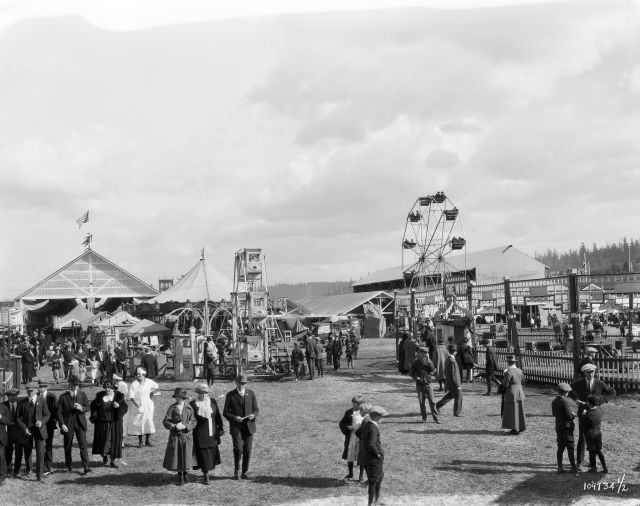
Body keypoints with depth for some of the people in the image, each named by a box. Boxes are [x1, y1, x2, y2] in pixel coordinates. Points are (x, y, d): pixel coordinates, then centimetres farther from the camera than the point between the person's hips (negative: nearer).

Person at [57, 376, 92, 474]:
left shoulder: (82, 394, 6)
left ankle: (86, 466, -7)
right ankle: (68, 466, 20)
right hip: (68, 424, 0)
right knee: (67, 446, 6)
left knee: (83, 445, -8)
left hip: (80, 423, 0)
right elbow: (59, 412, -1)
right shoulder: (63, 397, 0)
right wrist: (62, 424, -12)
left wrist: (81, 408, -16)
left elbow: (88, 407, 7)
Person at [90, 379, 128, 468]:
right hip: (102, 422, 1)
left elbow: (125, 407, -5)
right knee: (102, 440, 0)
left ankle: (113, 460, 8)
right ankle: (104, 456, 25)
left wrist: (119, 406, -25)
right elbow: (93, 405, 12)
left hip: (115, 422, -1)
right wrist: (94, 416, -2)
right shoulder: (100, 395, 4)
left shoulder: (119, 396, 0)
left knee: (115, 440, -1)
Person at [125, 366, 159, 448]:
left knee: (149, 422, 1)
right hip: (137, 407, -2)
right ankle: (140, 442, 14)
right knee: (138, 423, 2)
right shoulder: (133, 384, -12)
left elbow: (156, 386, 20)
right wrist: (137, 405, -22)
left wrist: (150, 392, 6)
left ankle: (148, 440, 14)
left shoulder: (149, 382, -1)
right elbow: (131, 397, -14)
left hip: (147, 406, 2)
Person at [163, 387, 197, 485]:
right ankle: (180, 476, 19)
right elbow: (165, 421, -4)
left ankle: (186, 473, 26)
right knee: (176, 456, 3)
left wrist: (185, 426, -16)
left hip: (187, 436, 0)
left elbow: (193, 421, 0)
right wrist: (174, 426, -19)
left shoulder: (189, 408, 1)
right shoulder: (172, 408, -1)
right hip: (175, 436, 0)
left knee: (186, 456, 4)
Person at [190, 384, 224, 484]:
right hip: (200, 433, -3)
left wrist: (220, 429, 4)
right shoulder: (193, 404, -5)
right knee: (203, 453, -2)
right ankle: (206, 476, 6)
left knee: (212, 452, 9)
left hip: (212, 433, 3)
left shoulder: (212, 402, 4)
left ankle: (208, 469, 32)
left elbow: (218, 416, 7)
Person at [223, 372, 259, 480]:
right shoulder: (230, 395, 1)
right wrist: (234, 418, -16)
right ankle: (236, 471, 4)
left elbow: (256, 409, 12)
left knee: (247, 450, 1)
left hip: (248, 426, 2)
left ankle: (245, 472, 15)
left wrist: (253, 415, -11)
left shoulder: (251, 393, 8)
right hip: (236, 426, -2)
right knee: (238, 448, -15)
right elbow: (225, 412, 2)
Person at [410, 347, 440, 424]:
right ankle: (424, 418, 15)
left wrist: (428, 361, -18)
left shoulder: (428, 361, 3)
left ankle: (435, 417, 1)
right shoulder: (416, 362, 0)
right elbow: (412, 373, 4)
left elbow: (433, 370, -12)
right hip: (419, 384, 0)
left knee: (432, 401, -4)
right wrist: (416, 377, -15)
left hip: (428, 384, 0)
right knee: (421, 402, 4)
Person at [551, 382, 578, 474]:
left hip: (558, 427, 7)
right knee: (570, 447, 3)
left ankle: (560, 467, 12)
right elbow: (569, 415, -22)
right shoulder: (564, 401, -20)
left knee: (560, 447, 11)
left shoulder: (554, 401, 5)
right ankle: (573, 467, 10)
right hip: (566, 427, -7)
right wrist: (573, 415, 2)